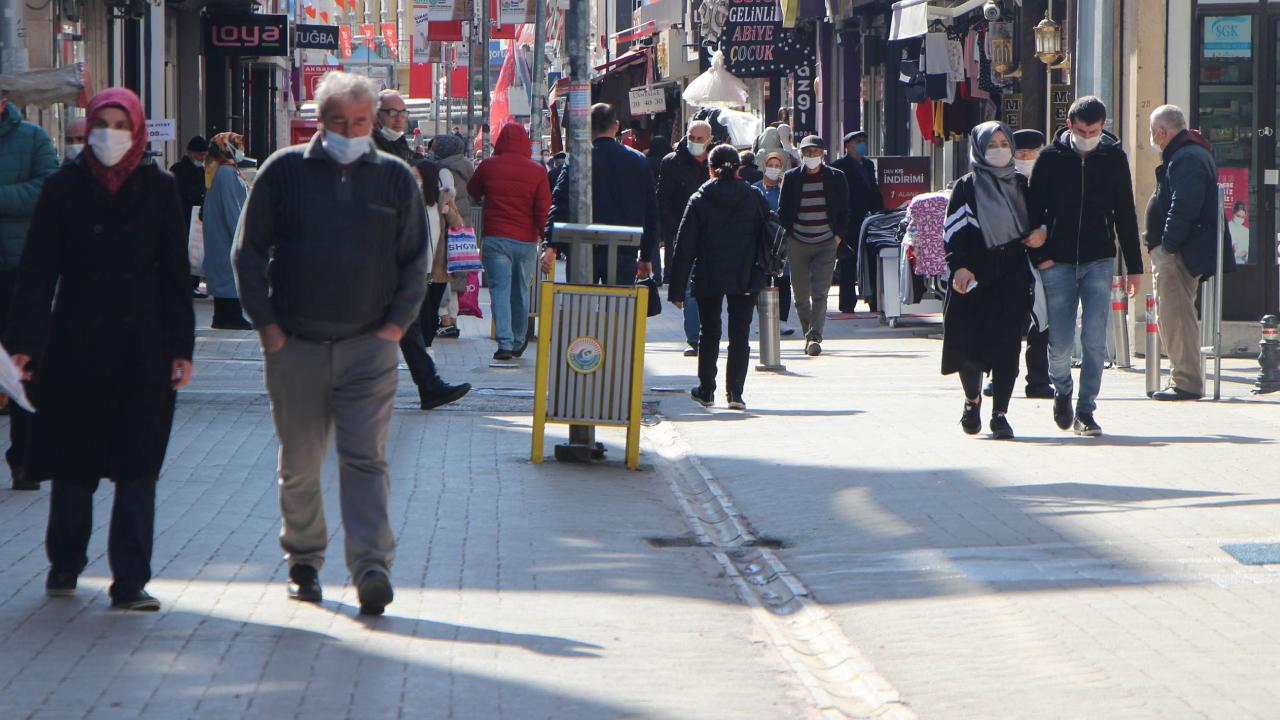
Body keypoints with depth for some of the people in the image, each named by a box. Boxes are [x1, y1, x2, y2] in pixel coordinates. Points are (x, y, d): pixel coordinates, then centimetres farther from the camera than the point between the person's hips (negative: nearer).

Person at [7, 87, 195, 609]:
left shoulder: (159, 189, 4)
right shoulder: (64, 188, 2)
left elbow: (175, 274, 5)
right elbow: (38, 271, 0)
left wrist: (181, 348, 0)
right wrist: (25, 342, -6)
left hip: (143, 353, 0)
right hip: (75, 348, 0)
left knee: (138, 468, -3)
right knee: (73, 466, 9)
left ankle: (131, 582, -1)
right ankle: (64, 563, 27)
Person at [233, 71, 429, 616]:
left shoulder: (395, 178, 7)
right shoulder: (284, 171, 4)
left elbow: (415, 261, 11)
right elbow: (248, 252, 6)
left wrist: (397, 324, 0)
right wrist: (266, 325, -2)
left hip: (369, 346, -1)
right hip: (295, 345, 1)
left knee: (365, 458, -10)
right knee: (299, 464, 8)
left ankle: (372, 567, -17)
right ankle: (304, 561, 23)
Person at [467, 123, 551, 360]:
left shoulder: (488, 166, -2)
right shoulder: (536, 171, -3)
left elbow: (472, 191, 17)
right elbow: (544, 209, -6)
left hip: (495, 238, -1)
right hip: (526, 241, 1)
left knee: (500, 289, -3)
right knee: (521, 291, 14)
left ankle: (505, 342, -18)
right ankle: (518, 342, 26)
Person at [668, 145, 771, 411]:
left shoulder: (699, 200, -4)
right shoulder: (755, 199, 0)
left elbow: (684, 246, -5)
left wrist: (677, 289, -2)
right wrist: (767, 274, 14)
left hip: (708, 278, 0)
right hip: (746, 278, 1)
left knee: (709, 333, 16)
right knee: (740, 334, 6)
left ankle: (706, 390, 21)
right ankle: (735, 392, -1)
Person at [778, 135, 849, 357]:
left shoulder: (836, 178, 4)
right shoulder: (791, 178, 5)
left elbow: (844, 210, 9)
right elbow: (783, 211, 10)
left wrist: (838, 235, -1)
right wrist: (786, 237, 0)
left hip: (826, 244, -1)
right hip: (797, 245, 2)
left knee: (819, 294, -12)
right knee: (801, 295, 6)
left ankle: (814, 338, -16)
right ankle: (808, 335, 21)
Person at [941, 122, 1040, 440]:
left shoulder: (1021, 184, 14)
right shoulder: (966, 187, 5)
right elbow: (953, 231, -3)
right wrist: (959, 266, -15)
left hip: (1013, 278, 2)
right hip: (975, 277, -2)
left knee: (1007, 346, -7)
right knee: (969, 343, -2)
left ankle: (999, 413, -1)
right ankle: (972, 399, 26)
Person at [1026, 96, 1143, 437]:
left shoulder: (1113, 157, 5)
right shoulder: (1051, 158, 1)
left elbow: (1125, 215, 10)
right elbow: (1034, 210, 5)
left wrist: (1134, 266, 8)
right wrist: (1039, 255, -6)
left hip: (1099, 261, 0)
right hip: (1058, 263, 0)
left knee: (1094, 338, -9)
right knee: (1060, 342, 2)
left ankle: (1085, 411, -3)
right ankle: (1062, 390, 31)